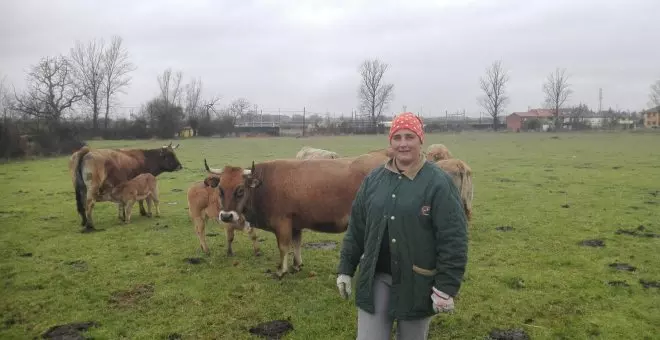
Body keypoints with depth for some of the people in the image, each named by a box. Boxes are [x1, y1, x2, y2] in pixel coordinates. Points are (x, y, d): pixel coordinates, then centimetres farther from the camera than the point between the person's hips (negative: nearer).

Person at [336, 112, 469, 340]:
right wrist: (346, 269, 9)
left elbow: (454, 239, -13)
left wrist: (447, 287, -15)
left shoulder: (439, 182, -11)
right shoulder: (373, 179, 3)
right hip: (376, 278, 3)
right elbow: (356, 228, 9)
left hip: (417, 282, -3)